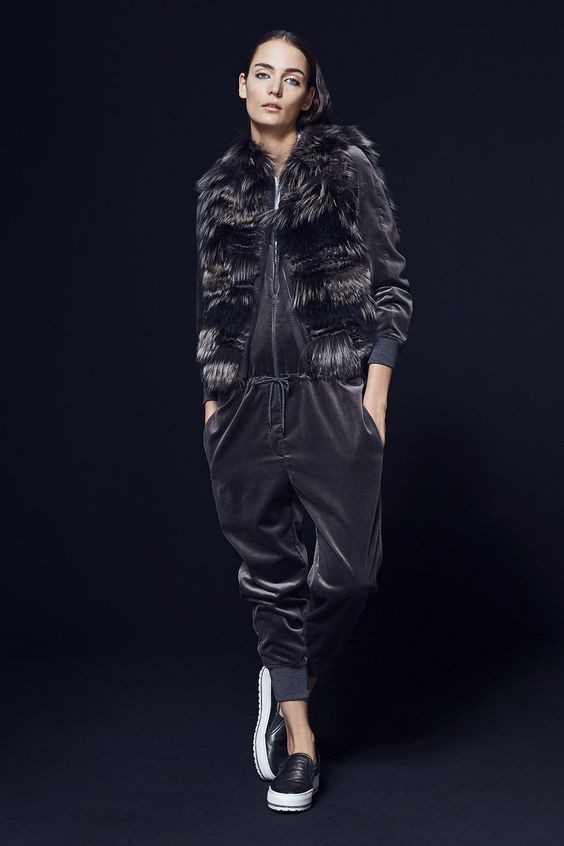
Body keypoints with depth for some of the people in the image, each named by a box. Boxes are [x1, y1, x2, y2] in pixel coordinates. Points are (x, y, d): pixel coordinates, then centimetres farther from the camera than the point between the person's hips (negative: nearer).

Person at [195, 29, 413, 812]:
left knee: (352, 565, -3)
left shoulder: (348, 162, 2)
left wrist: (376, 391, -8)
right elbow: (212, 301, 15)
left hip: (332, 395, -2)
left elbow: (390, 280, -1)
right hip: (245, 404, 3)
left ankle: (286, 677, 25)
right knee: (270, 564, 7)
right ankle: (297, 731, 22)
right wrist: (212, 398, 10)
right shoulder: (220, 186, 12)